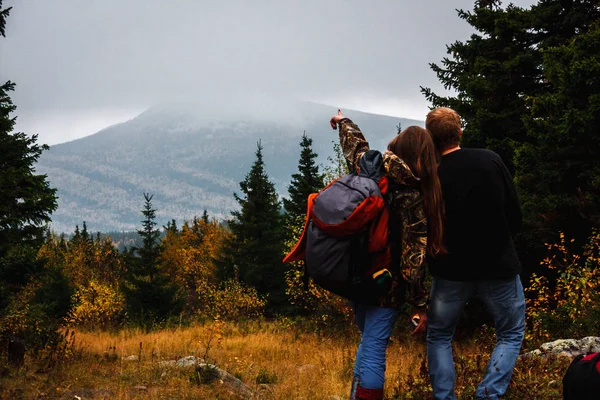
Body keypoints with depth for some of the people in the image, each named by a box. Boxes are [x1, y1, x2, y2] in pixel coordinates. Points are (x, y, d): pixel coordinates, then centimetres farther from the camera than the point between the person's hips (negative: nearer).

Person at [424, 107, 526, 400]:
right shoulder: (490, 161, -9)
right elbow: (515, 214, -2)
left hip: (453, 270, 0)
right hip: (499, 266, 0)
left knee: (439, 336, 19)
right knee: (510, 335, 17)